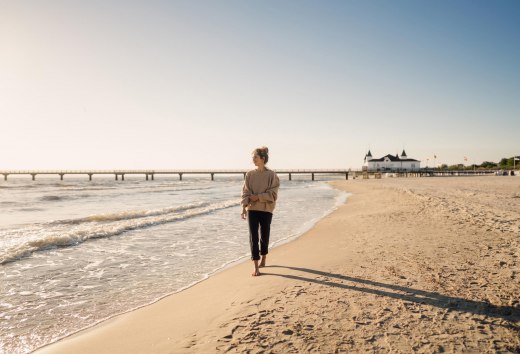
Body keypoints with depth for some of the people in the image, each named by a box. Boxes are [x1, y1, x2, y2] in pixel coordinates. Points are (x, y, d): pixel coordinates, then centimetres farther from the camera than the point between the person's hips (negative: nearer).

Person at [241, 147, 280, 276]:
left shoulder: (271, 175, -5)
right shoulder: (250, 174, 3)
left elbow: (273, 194, -8)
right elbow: (245, 192, 2)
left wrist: (258, 196, -15)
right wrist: (244, 207, -9)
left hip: (266, 209, -1)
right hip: (252, 209, 1)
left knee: (264, 236, 11)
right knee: (253, 237, -5)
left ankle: (263, 259, 35)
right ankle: (256, 267, -1)